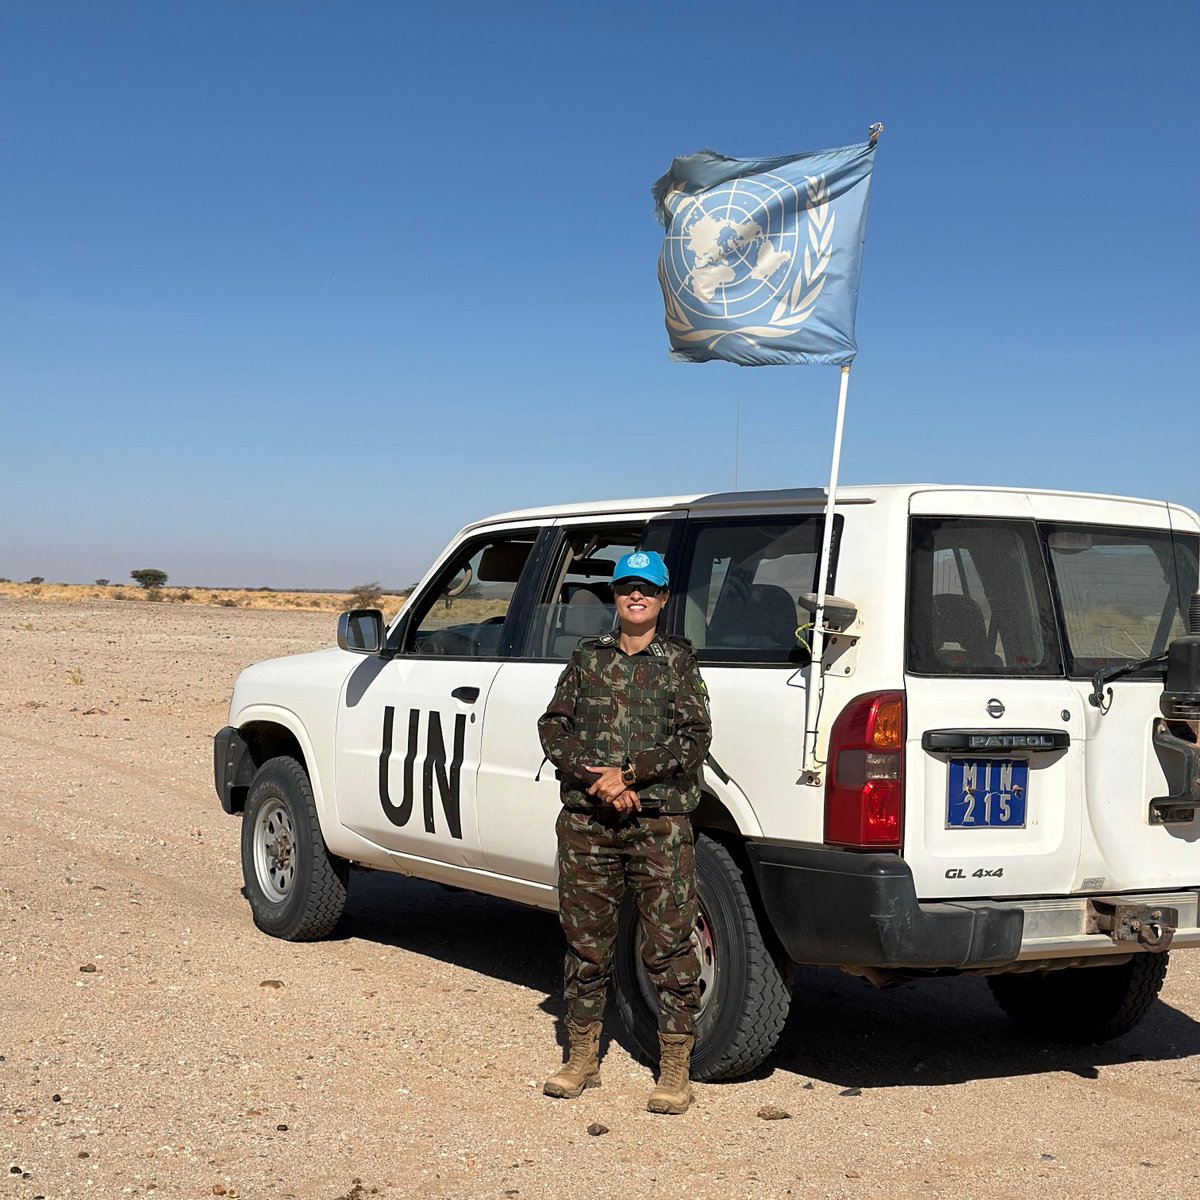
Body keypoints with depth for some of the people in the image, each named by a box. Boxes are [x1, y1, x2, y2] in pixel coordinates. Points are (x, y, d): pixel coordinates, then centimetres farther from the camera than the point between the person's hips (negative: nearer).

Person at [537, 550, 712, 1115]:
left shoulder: (678, 660, 5)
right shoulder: (588, 658, 12)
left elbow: (695, 738, -3)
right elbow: (553, 726, 5)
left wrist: (629, 773, -14)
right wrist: (595, 777, -11)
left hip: (660, 822, -3)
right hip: (586, 821, 3)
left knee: (669, 945, -3)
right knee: (585, 940, 10)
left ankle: (675, 1070, 5)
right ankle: (582, 1058, 23)